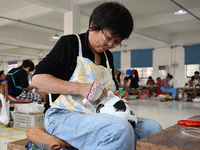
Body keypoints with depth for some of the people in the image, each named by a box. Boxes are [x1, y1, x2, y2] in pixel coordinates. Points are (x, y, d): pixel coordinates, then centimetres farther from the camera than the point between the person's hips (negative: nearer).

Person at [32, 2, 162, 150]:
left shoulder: (108, 56, 16)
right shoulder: (70, 43, -3)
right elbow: (38, 78, -11)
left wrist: (118, 95, 3)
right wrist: (79, 88, -23)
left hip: (97, 117, 7)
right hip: (64, 116, -6)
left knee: (152, 127, -11)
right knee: (120, 129, -34)